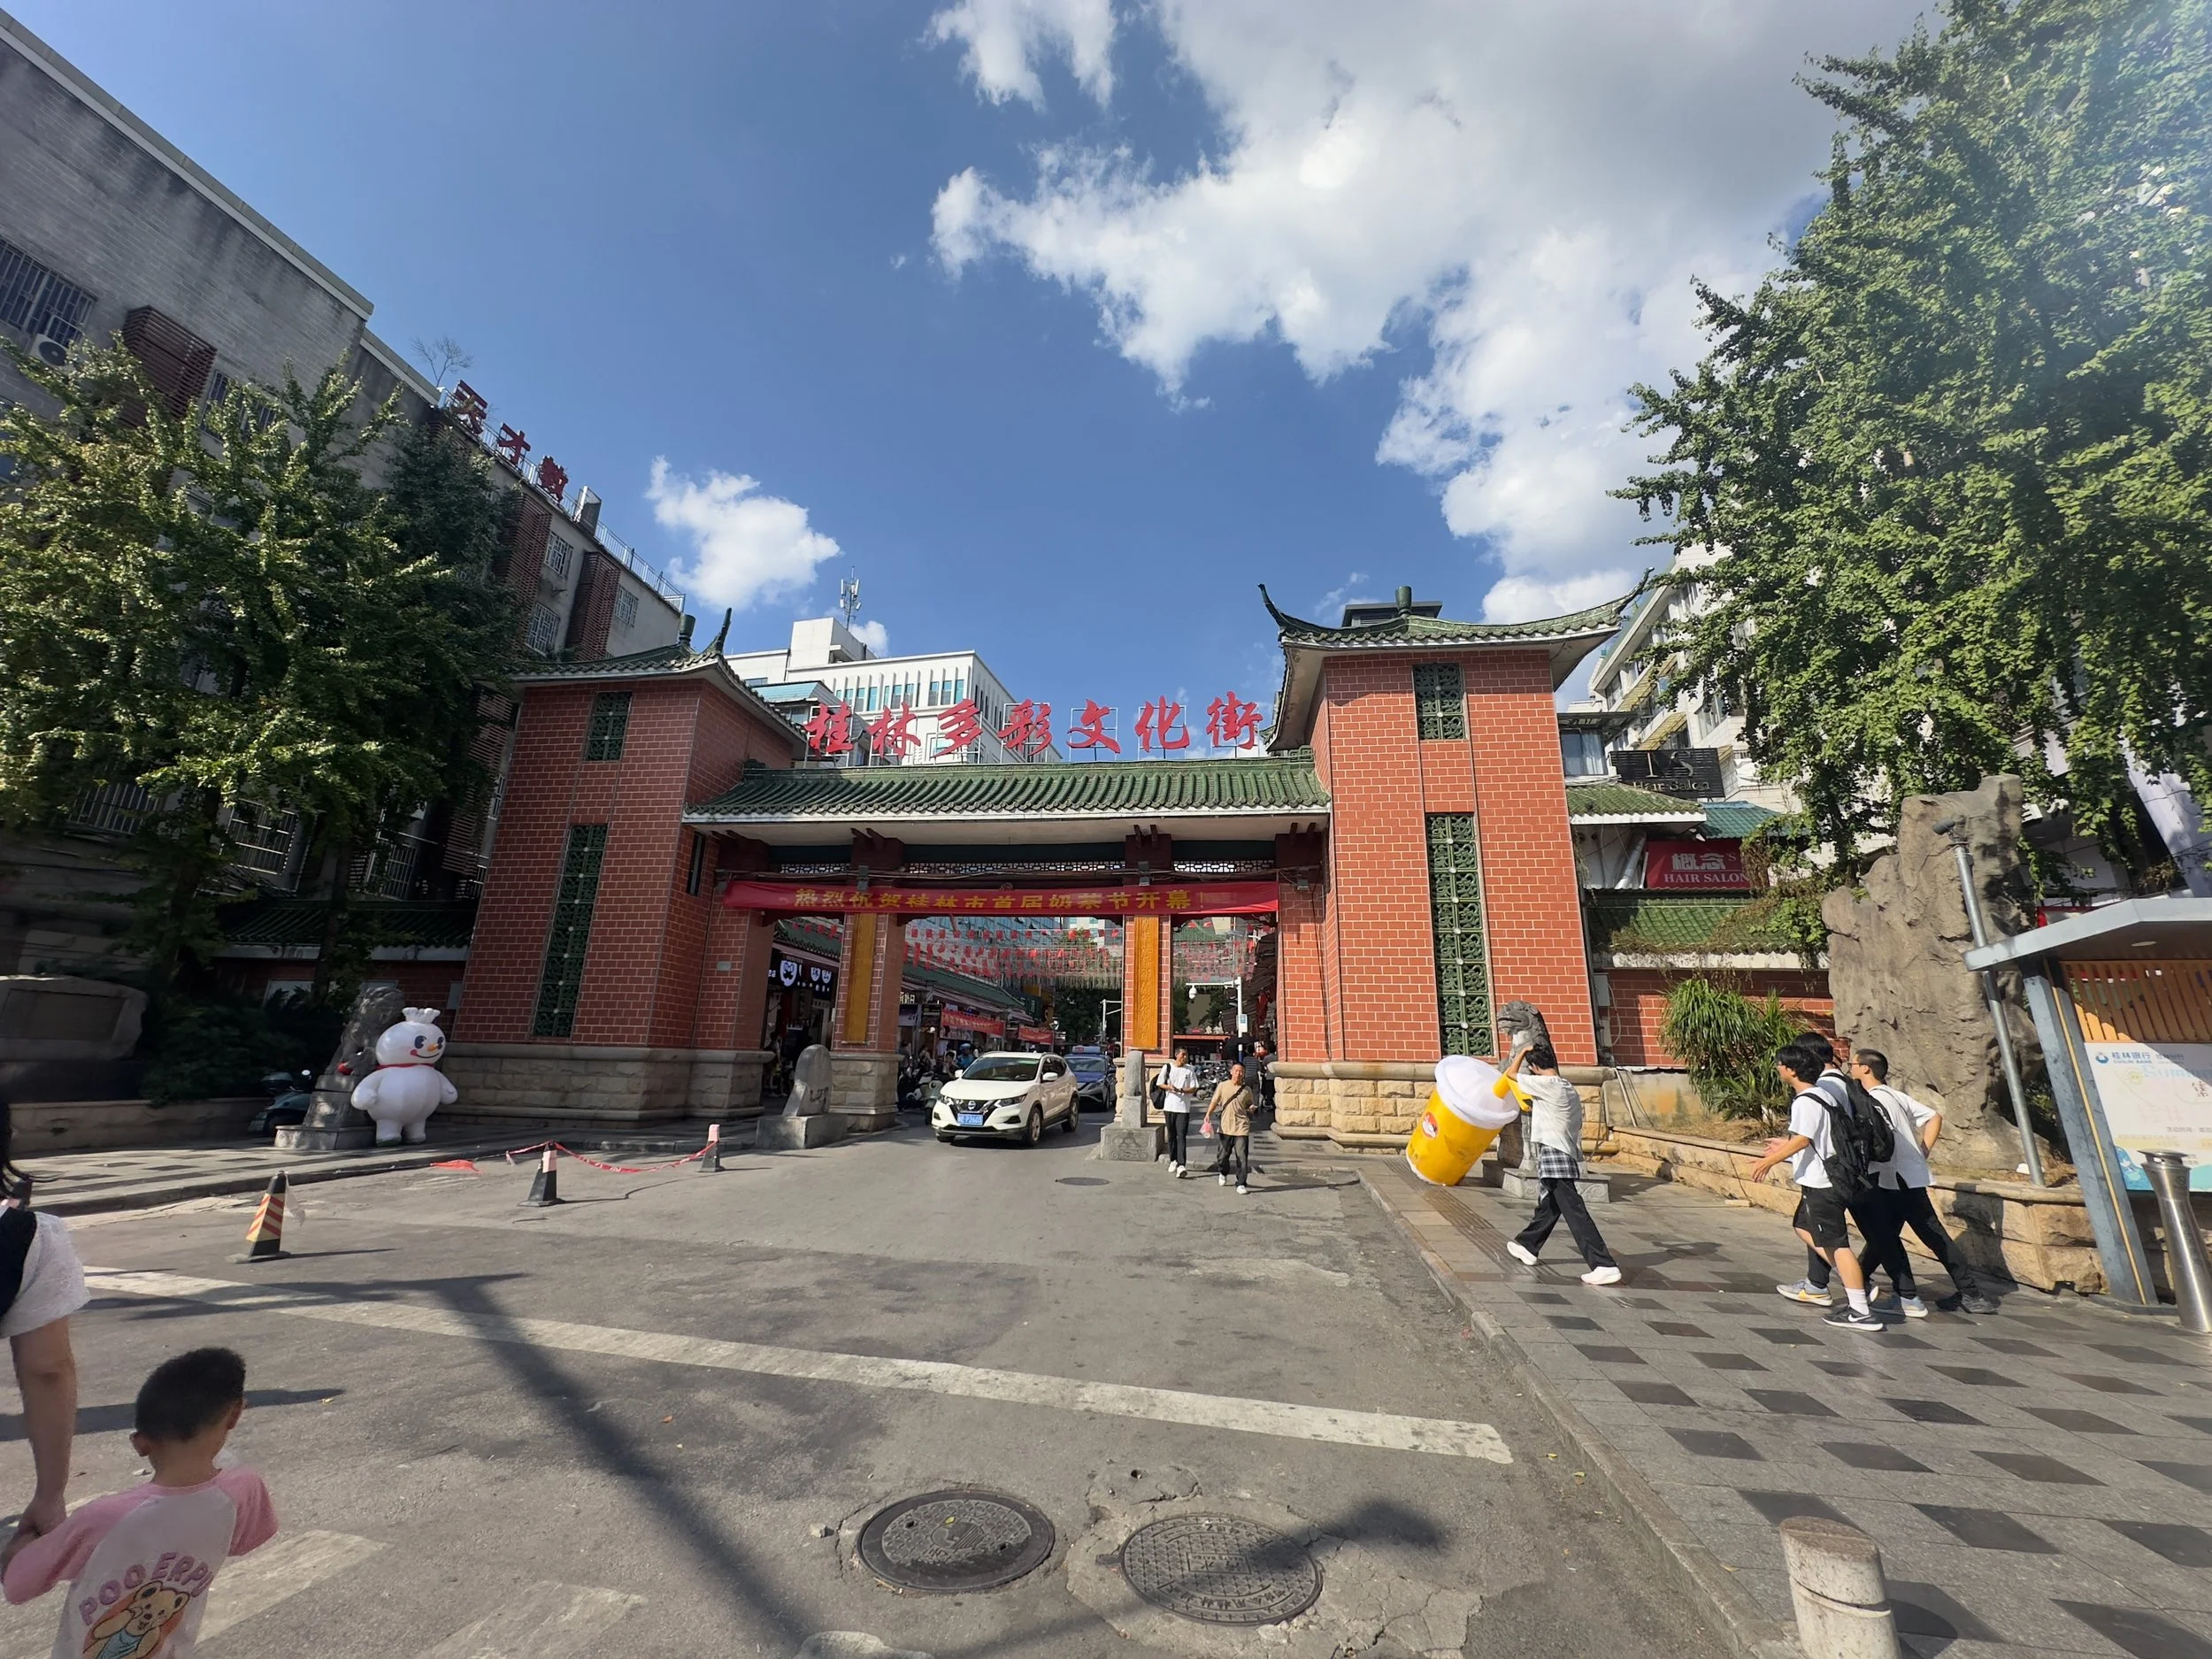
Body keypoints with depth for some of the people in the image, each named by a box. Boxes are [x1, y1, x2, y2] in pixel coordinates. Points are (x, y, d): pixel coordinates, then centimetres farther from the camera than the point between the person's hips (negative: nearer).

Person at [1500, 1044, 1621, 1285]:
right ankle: (1526, 1245, 37)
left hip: (1554, 1157, -10)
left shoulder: (1547, 1085, -15)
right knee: (1549, 1206, 21)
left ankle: (1605, 1266, -11)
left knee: (1575, 1213, -9)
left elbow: (1511, 1073, -5)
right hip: (1568, 1156, 10)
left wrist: (1523, 1051, 8)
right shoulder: (1570, 1090, 10)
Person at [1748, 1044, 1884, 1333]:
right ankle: (1856, 1282, 24)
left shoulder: (1806, 1100, -19)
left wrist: (1769, 1160, -23)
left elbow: (1803, 1139, -27)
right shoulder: (1820, 1095, 12)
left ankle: (1861, 1312, 0)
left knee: (1836, 1243, -5)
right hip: (1823, 1179, 11)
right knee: (1804, 1226, 21)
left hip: (1821, 1182, -11)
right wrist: (1786, 1145, 27)